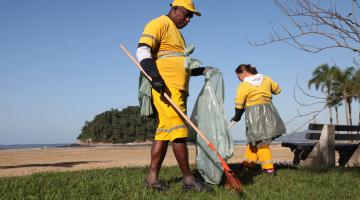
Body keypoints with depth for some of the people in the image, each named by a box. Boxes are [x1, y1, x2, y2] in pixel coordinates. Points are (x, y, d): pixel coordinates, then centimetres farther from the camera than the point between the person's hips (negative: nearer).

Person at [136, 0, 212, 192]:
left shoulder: (177, 33, 29)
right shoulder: (159, 24, -2)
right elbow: (143, 50, -16)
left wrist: (202, 70, 22)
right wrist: (154, 76, -28)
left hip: (177, 89, 10)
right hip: (165, 88, -10)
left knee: (164, 131, 7)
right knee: (178, 131, -10)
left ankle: (152, 177, 10)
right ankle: (188, 179, -6)